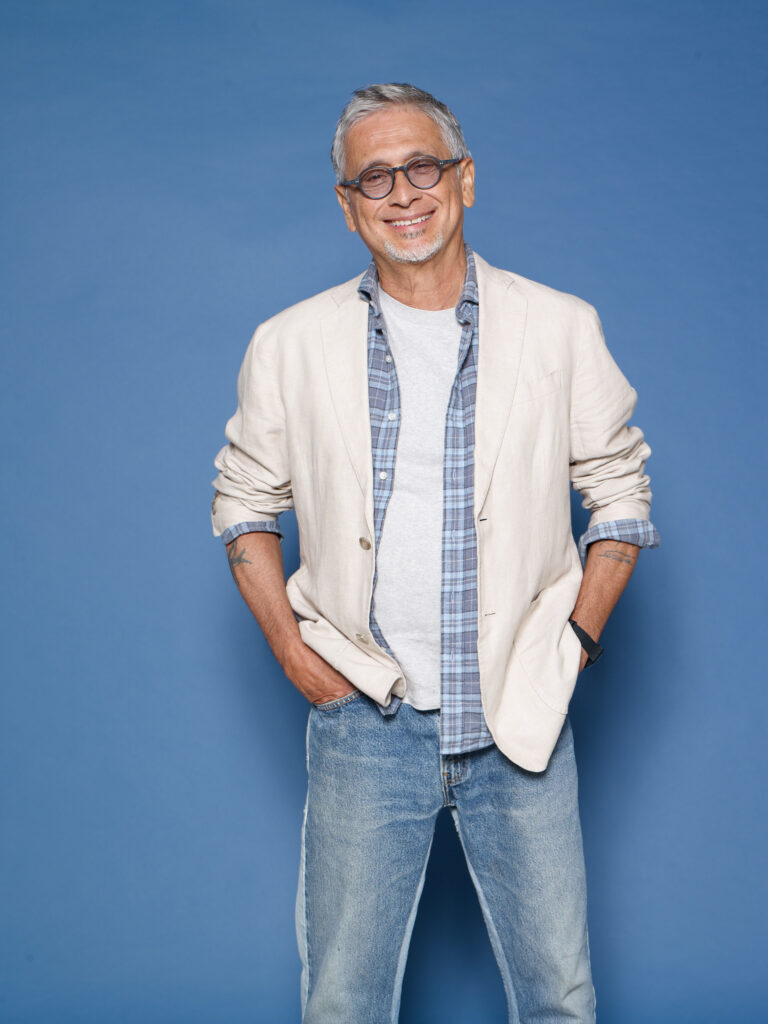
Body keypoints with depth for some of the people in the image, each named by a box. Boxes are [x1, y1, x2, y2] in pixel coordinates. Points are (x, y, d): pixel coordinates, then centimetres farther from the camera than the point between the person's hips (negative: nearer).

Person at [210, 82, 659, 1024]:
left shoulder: (561, 329, 0)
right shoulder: (290, 346, 0)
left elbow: (620, 492, 9)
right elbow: (244, 504, 11)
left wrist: (577, 639, 1)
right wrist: (292, 652, 1)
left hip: (521, 719, 1)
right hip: (364, 720, 0)